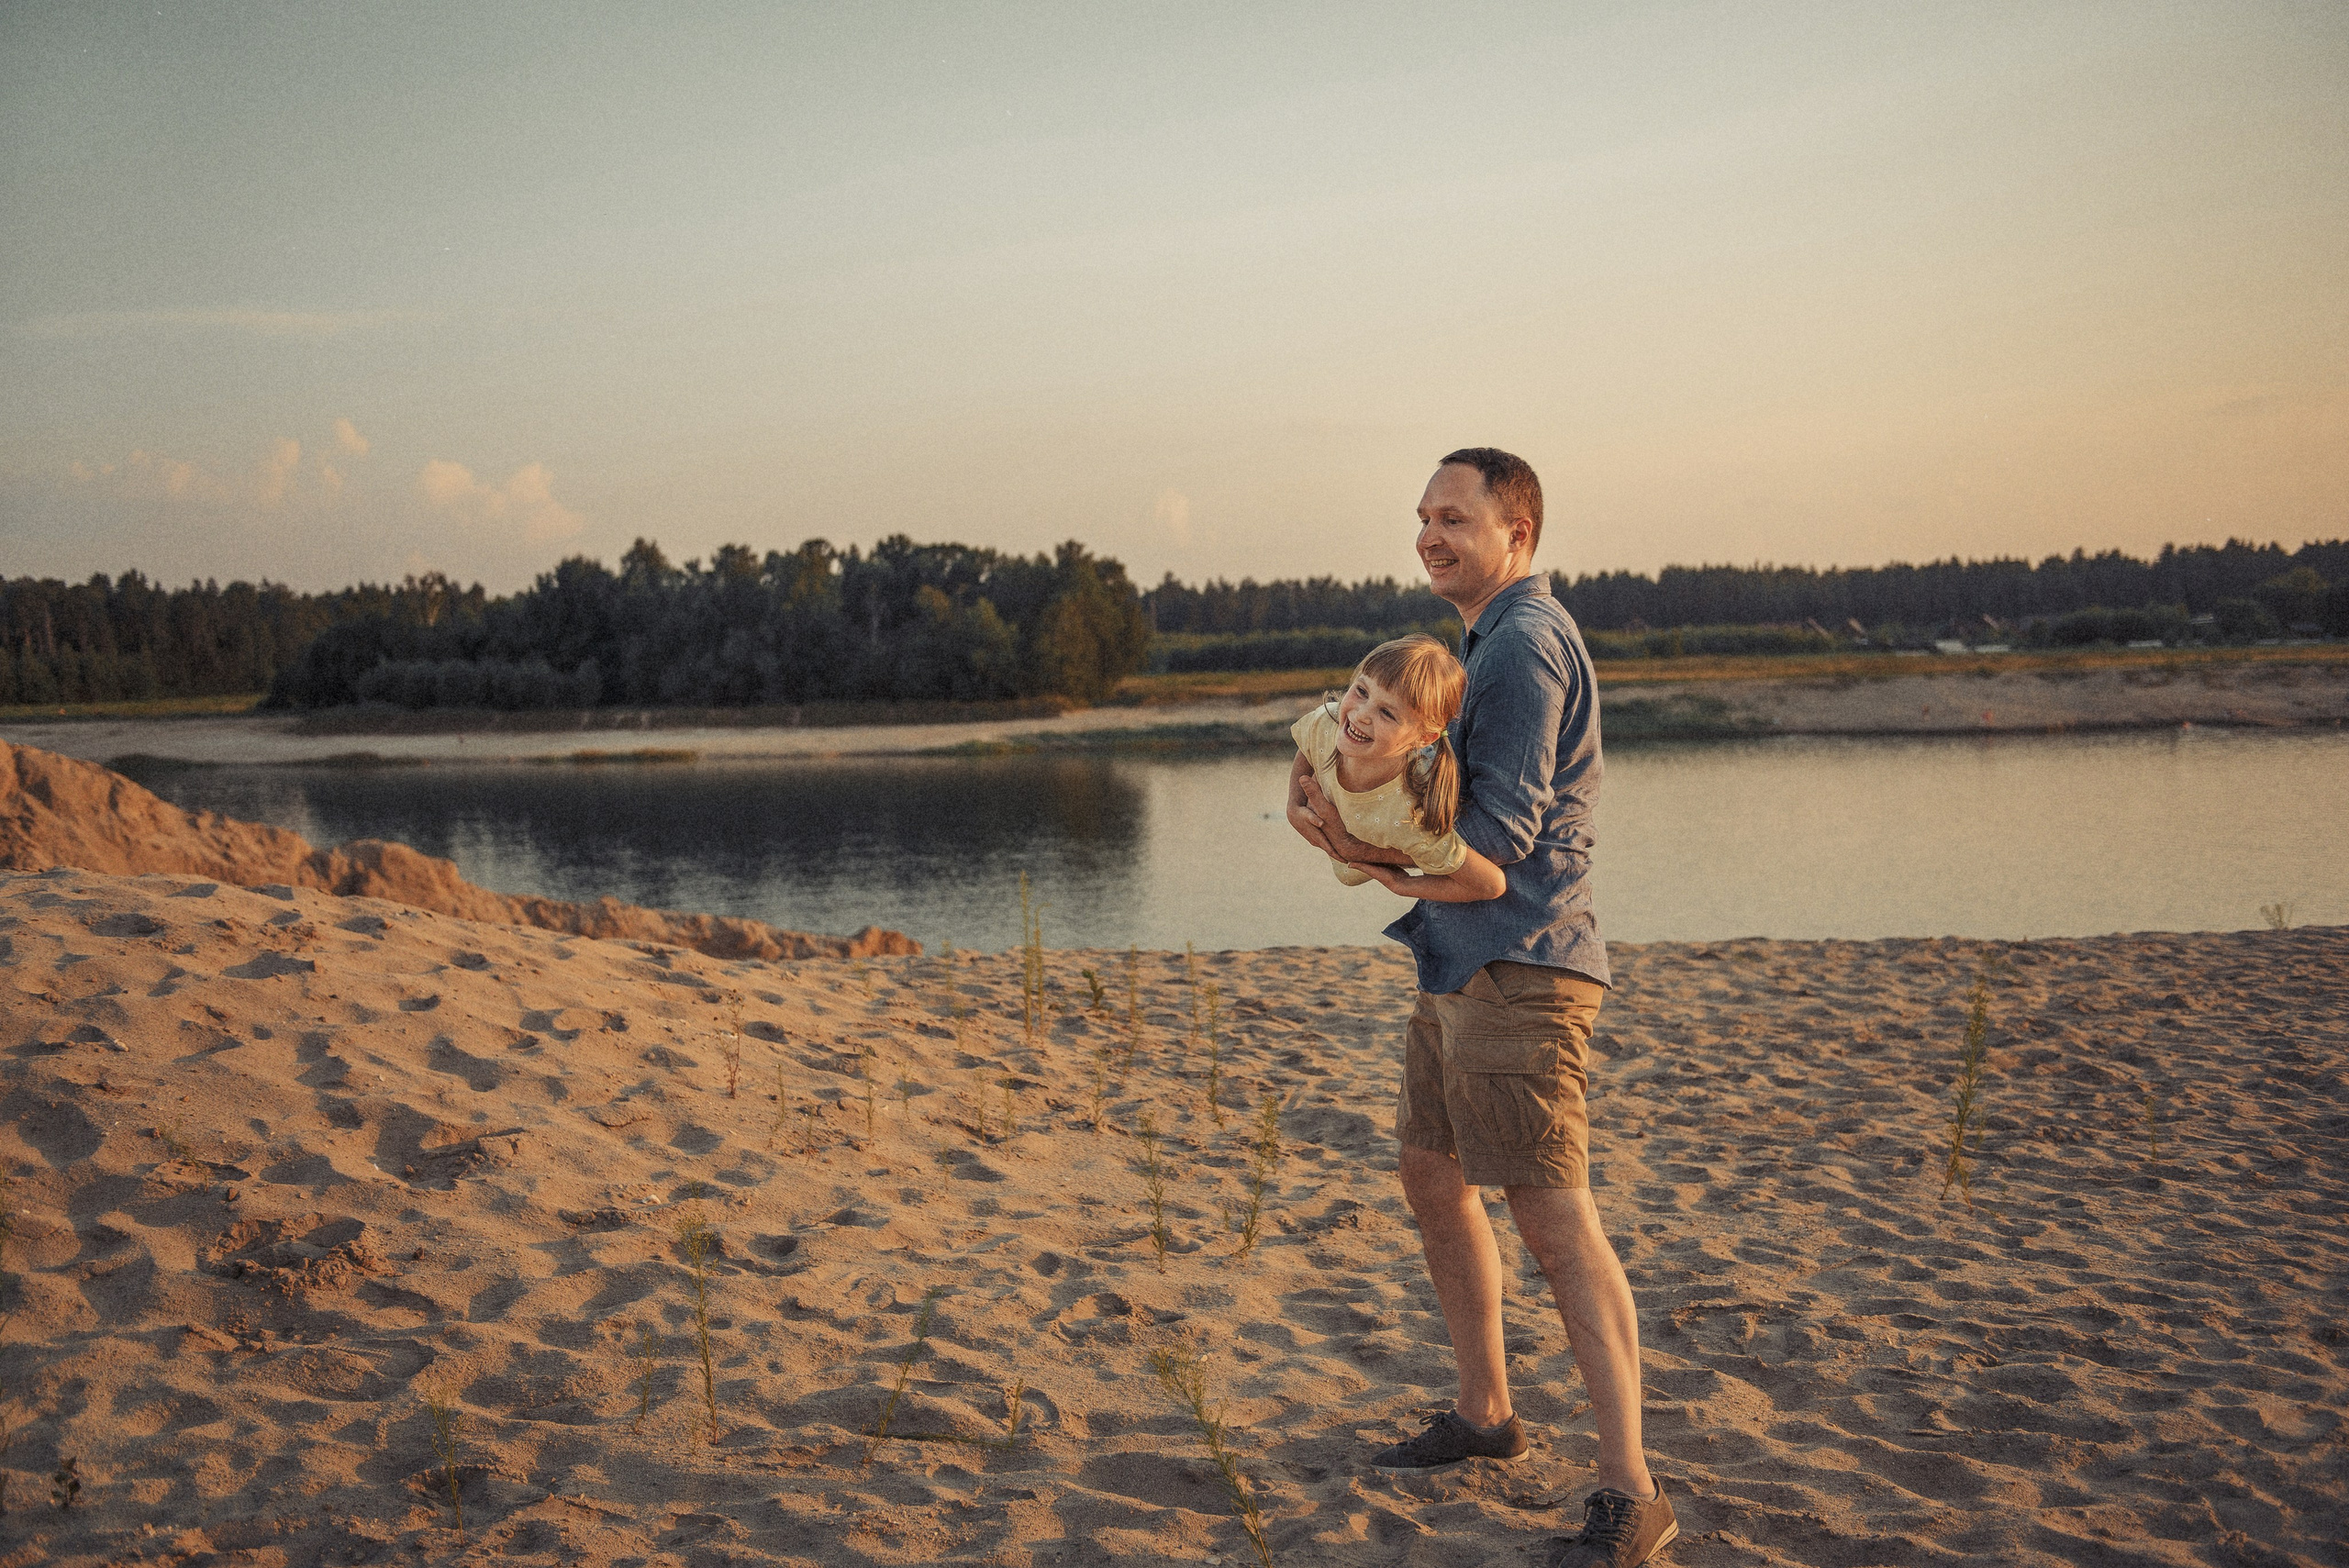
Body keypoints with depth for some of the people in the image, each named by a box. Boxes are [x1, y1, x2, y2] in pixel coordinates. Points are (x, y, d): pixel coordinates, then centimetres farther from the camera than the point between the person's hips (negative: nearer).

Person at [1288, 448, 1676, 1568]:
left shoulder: (1525, 641, -14)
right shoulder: (1491, 639, 18)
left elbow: (1502, 831, -20)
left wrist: (1366, 846, -13)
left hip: (1518, 971, -11)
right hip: (1461, 966, 11)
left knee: (1553, 1222, -9)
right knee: (1432, 1180, 19)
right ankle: (1486, 1413, 33)